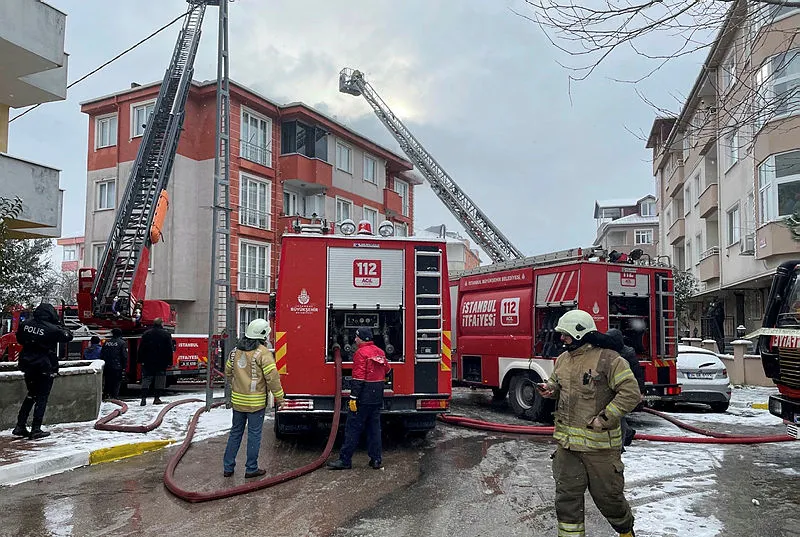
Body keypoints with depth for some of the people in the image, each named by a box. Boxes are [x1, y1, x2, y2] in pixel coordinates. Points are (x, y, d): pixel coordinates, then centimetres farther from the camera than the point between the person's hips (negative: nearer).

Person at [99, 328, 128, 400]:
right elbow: (124, 356, -9)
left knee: (107, 383, 15)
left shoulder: (107, 343, 11)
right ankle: (114, 397, -5)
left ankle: (106, 395, 16)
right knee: (116, 383, -1)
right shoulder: (122, 343, -4)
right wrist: (124, 366, -4)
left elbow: (102, 355, 13)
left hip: (107, 367, 5)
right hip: (117, 367, -5)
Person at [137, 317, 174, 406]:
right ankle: (157, 398, 5)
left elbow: (141, 348, 5)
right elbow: (170, 350, -3)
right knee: (159, 381, 5)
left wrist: (141, 360, 9)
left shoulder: (146, 333, 4)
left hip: (147, 362, 2)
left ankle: (144, 398, -4)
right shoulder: (166, 334, -3)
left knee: (146, 380, 5)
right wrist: (169, 362, 2)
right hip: (161, 362, -2)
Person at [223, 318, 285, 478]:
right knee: (254, 434, 4)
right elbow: (272, 376, -18)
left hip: (238, 399, 6)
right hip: (256, 402, -6)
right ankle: (251, 469, 11)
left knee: (235, 432, 15)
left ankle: (228, 467, 20)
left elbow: (228, 372, 18)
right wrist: (279, 397, -10)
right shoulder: (263, 353, -15)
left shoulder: (236, 351, 7)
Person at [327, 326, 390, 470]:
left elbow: (358, 378, -19)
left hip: (364, 397, -8)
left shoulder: (361, 353, -13)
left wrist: (353, 397, -19)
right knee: (374, 427, 12)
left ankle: (345, 460, 2)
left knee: (353, 427, -2)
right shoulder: (380, 352, 11)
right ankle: (376, 460, 13)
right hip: (378, 397, 8)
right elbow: (386, 370, 22)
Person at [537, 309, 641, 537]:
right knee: (567, 496, 9)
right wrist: (549, 388, 0)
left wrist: (604, 419, -19)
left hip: (599, 444, -5)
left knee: (607, 495, 12)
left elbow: (631, 393, -16)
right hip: (567, 442, 6)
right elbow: (556, 383, 25)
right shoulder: (562, 360, 9)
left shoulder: (608, 360, -13)